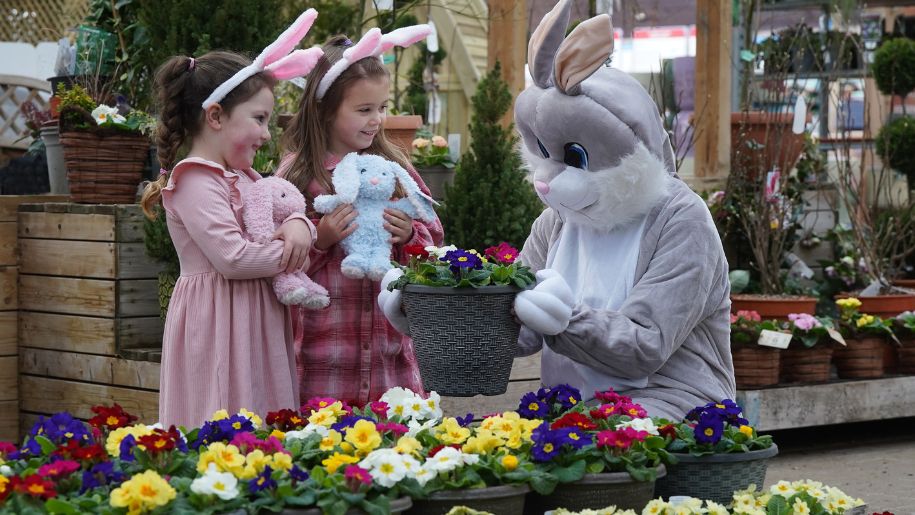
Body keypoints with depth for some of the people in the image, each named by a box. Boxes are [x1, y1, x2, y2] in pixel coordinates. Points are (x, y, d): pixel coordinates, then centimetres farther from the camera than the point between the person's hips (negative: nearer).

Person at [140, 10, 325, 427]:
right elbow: (232, 257, -21)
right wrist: (290, 255, -8)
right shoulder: (195, 182, -12)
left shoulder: (245, 179, 17)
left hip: (258, 324, 9)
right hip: (218, 328, -9)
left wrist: (299, 225, -5)